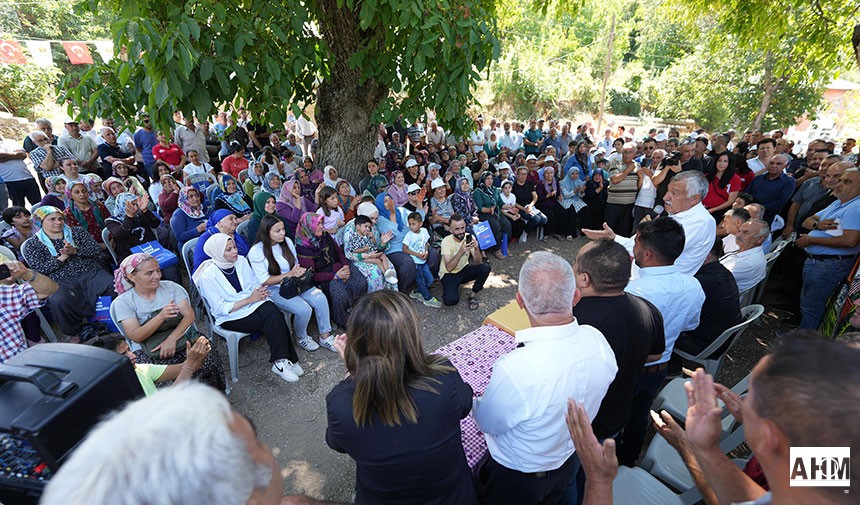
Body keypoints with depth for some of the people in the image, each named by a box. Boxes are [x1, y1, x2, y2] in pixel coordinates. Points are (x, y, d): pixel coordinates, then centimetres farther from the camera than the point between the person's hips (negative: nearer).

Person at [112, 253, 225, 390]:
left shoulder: (171, 287, 7)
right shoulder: (123, 302, 1)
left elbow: (189, 315, 0)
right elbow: (135, 336, -9)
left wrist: (172, 338, -16)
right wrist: (161, 316, -26)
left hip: (184, 341, 1)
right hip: (153, 353, 0)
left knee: (210, 363, -27)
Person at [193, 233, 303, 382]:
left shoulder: (241, 260, 2)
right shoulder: (207, 277, -14)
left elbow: (255, 284, 12)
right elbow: (221, 309, -14)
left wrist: (259, 291, -13)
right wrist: (250, 299, -20)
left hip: (252, 302, 5)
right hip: (230, 317, -5)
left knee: (273, 313, -29)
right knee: (274, 322, -28)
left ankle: (281, 362, -23)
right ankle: (281, 361, -17)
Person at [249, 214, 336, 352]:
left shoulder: (287, 241, 5)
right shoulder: (256, 252, -11)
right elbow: (265, 281, -13)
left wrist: (299, 271, -9)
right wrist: (288, 275, -19)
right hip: (274, 289, -5)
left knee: (320, 298, -21)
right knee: (304, 309, -27)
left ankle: (325, 336, -5)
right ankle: (301, 338, 4)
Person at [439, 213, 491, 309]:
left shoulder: (469, 237, -11)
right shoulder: (446, 241, -22)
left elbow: (477, 262, -15)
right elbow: (449, 268, -30)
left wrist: (476, 248, -34)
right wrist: (461, 251, -41)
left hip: (464, 270, 4)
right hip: (449, 274, -4)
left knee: (485, 267, -24)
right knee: (451, 300, -29)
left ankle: (473, 294, -2)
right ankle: (453, 287, 8)